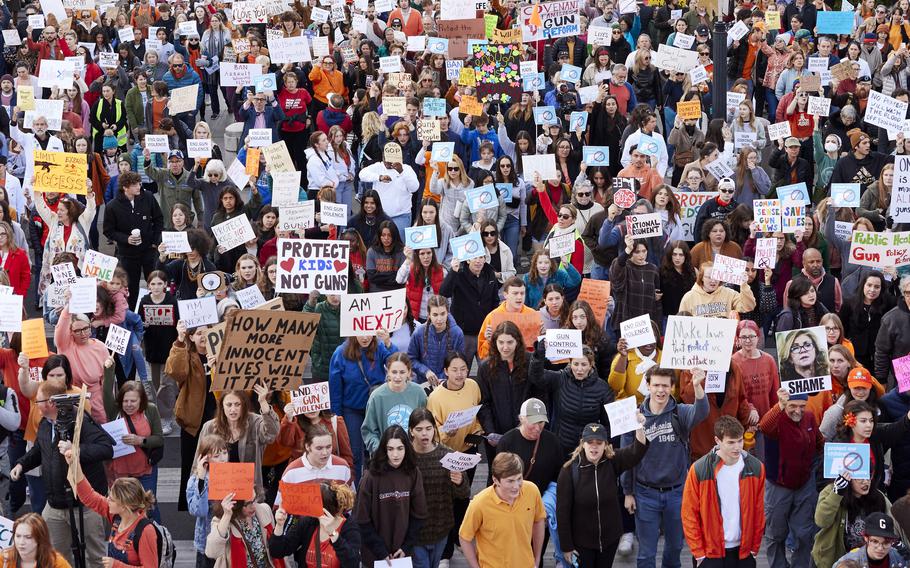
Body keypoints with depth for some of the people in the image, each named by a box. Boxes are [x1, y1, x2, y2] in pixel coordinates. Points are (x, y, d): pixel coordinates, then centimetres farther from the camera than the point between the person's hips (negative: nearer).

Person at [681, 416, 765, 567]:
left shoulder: (756, 468, -2)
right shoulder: (699, 470, -10)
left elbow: (758, 511, 7)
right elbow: (689, 514, -5)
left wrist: (755, 548, 7)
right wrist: (699, 553, -5)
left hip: (744, 551, 2)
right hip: (710, 553, -2)